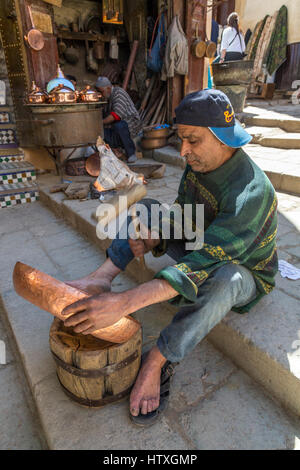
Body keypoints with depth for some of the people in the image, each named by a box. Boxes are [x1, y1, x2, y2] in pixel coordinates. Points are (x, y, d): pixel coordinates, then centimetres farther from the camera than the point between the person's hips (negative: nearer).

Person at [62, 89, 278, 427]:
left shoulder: (251, 192, -34)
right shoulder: (197, 163, -9)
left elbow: (202, 264, -43)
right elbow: (180, 213, 3)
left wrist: (123, 303, -51)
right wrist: (154, 237, -20)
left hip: (247, 275, -6)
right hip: (198, 249, 7)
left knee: (223, 277, -45)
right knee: (143, 208, -3)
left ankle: (158, 360, -22)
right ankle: (100, 279, -19)